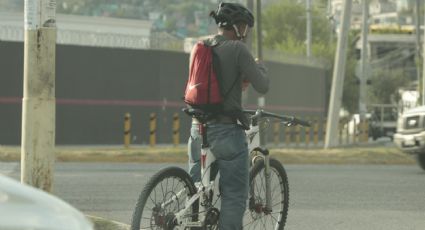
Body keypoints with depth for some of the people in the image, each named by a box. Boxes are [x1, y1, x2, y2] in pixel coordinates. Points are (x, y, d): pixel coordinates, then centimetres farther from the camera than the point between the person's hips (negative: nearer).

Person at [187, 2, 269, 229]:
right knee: (234, 196, 0)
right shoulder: (237, 49, -10)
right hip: (226, 131, -7)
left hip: (198, 129, 7)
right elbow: (262, 86, -10)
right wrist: (260, 67, 10)